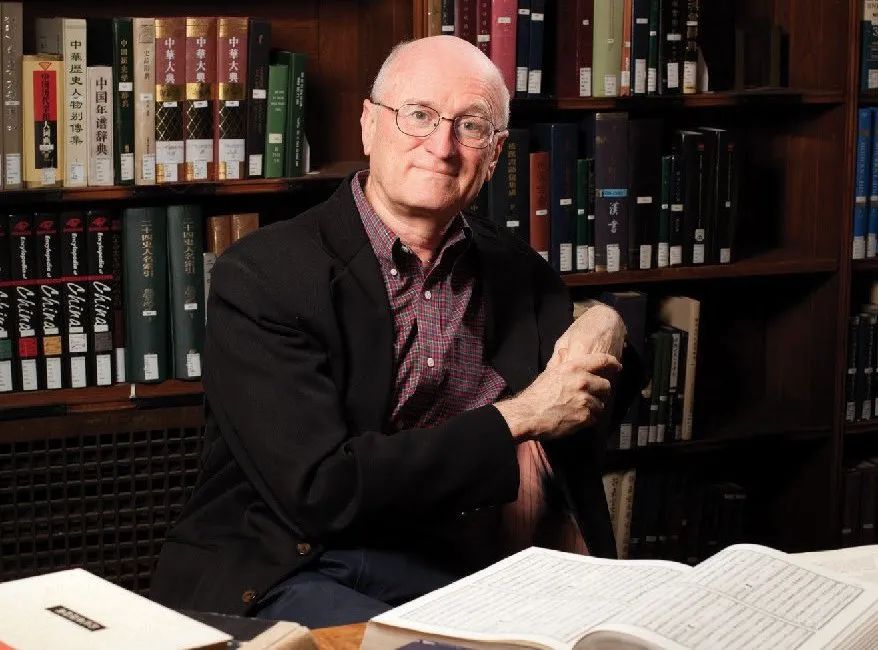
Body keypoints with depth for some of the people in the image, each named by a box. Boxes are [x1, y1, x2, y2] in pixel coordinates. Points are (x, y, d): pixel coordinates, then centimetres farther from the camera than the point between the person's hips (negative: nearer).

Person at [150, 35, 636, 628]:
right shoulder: (260, 277, -7)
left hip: (454, 572, 6)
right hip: (288, 574, -5)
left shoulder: (523, 276, 10)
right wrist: (514, 421, -11)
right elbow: (318, 490, -16)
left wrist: (595, 362, -5)